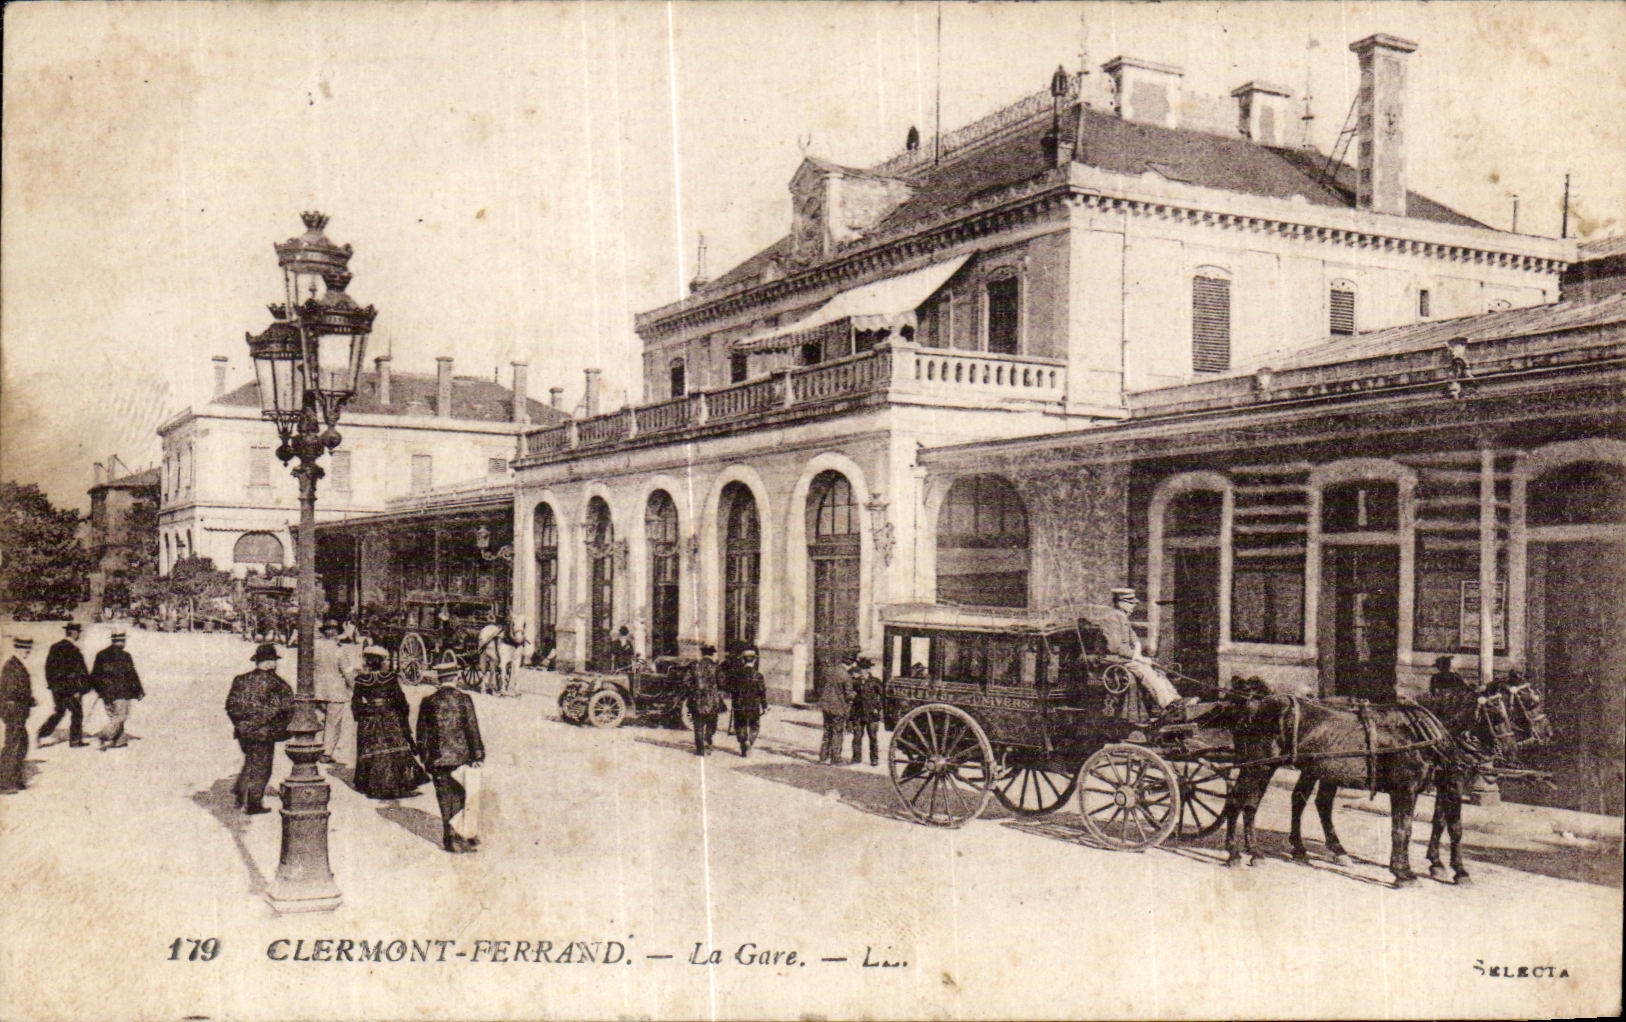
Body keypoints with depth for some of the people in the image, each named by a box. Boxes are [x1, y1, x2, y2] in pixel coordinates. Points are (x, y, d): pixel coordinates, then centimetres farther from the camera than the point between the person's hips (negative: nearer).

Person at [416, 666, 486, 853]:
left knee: (446, 799, 11)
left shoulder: (428, 701, 3)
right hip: (462, 756, -3)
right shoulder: (463, 698, -7)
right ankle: (467, 836, 7)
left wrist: (426, 758, 16)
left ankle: (449, 839, 15)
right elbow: (472, 727, -9)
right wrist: (477, 753, -2)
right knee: (468, 797, 8)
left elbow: (422, 732, 7)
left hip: (438, 759, 3)